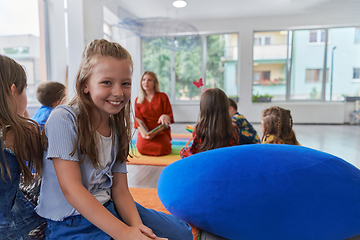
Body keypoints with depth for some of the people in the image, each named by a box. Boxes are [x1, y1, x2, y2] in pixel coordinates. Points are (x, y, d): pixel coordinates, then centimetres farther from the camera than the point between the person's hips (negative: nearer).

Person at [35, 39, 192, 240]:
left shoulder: (117, 127, 3)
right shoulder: (64, 119, -16)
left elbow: (120, 189, 0)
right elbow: (71, 188, -21)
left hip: (109, 208, 6)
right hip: (70, 222, -5)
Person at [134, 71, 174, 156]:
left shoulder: (162, 96, 5)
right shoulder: (138, 100, 11)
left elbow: (170, 116, 1)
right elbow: (138, 119, 3)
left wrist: (165, 117, -25)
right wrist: (143, 133, -16)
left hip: (162, 131, -1)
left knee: (161, 149, -28)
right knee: (142, 148, -28)